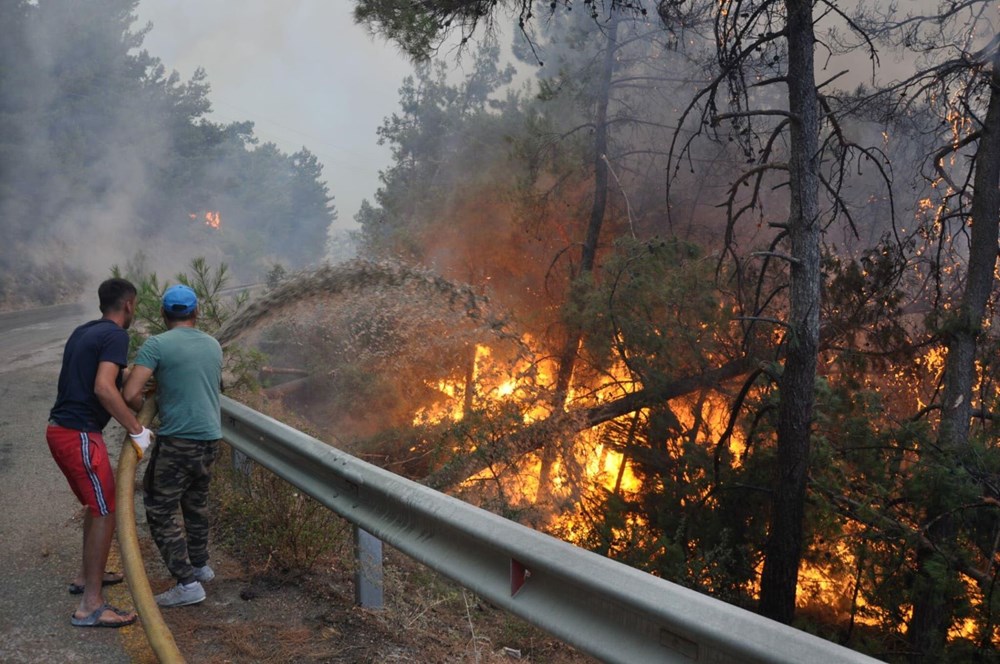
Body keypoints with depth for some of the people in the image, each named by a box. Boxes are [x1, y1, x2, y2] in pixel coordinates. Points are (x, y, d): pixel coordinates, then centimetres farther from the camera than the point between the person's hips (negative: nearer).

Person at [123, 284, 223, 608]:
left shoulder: (156, 345, -10)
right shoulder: (213, 345, 9)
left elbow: (130, 394, -17)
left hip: (177, 440, -7)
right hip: (210, 436, 7)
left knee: (160, 511, 3)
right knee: (196, 502, 25)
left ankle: (187, 583, -1)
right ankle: (200, 565, 37)